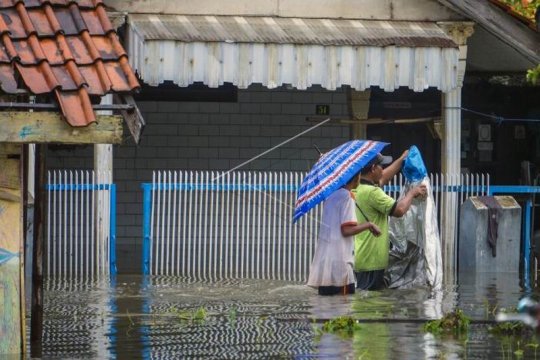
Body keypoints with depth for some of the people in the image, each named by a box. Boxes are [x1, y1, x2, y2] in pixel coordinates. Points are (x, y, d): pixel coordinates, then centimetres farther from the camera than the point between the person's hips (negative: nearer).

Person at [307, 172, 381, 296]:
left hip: (324, 260, 8)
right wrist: (369, 225, -5)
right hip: (339, 262, -8)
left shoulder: (331, 195, 13)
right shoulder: (347, 197, -10)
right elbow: (347, 230, -18)